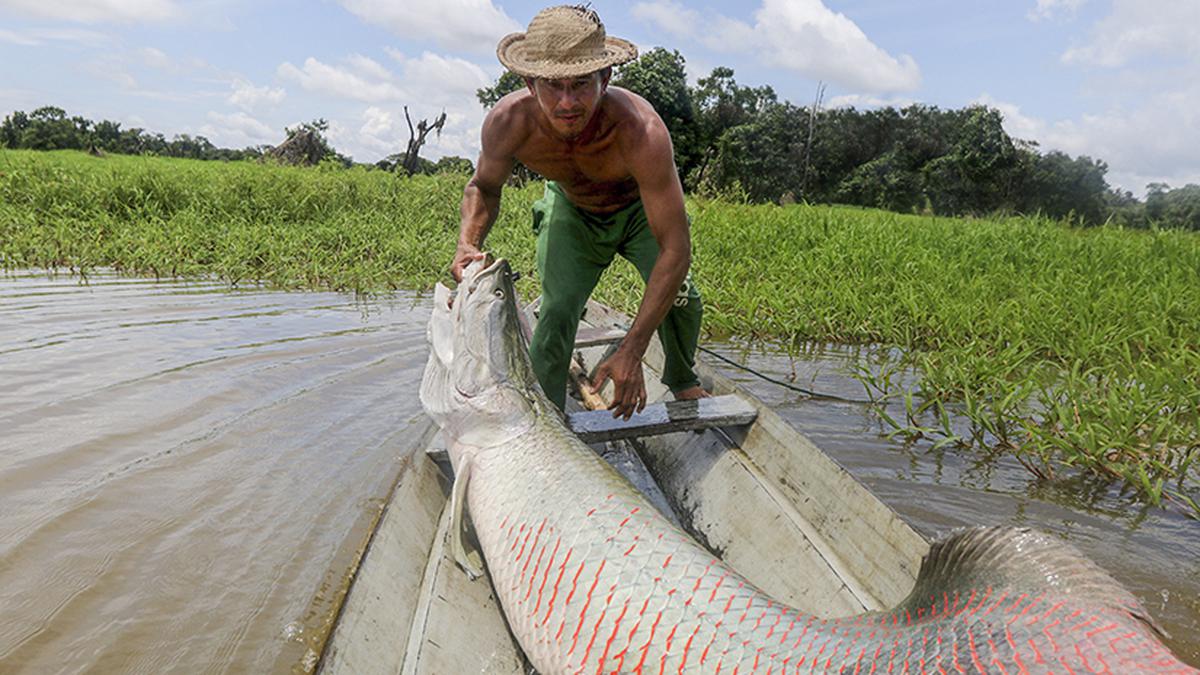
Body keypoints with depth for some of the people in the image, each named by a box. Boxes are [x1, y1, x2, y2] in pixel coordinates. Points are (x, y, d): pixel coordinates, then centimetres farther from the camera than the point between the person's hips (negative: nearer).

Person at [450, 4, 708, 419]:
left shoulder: (642, 132, -44)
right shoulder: (508, 123, -34)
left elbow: (675, 249, -43)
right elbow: (484, 187, -10)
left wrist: (631, 352, -46)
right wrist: (468, 244, -32)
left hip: (639, 208, -1)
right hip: (570, 209, 2)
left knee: (679, 297, -18)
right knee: (556, 311, -15)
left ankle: (681, 378, 15)